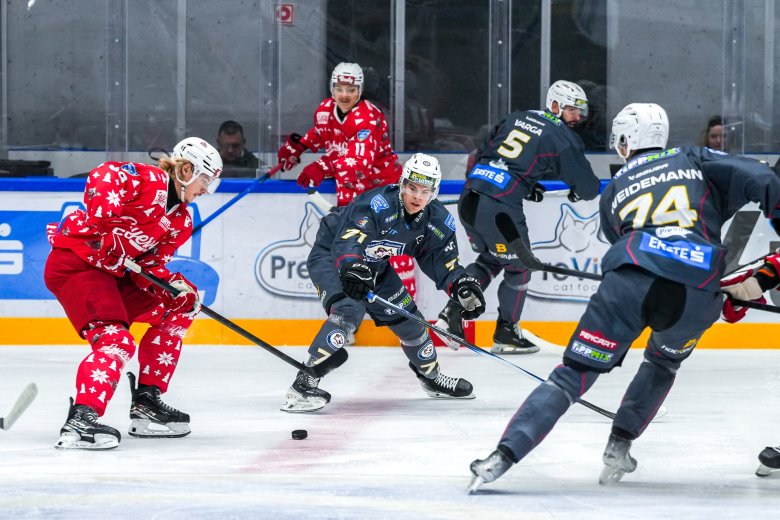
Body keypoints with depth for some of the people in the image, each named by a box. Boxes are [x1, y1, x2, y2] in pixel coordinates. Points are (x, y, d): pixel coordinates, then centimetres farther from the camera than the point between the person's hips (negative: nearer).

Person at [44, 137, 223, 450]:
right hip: (74, 263, -10)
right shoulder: (147, 179, -13)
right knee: (115, 340, -24)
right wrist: (101, 220, -39)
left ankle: (146, 402, 16)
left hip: (114, 271, 10)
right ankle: (81, 420, -32)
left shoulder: (181, 221, 13)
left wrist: (171, 283, -12)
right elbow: (103, 176, -30)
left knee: (181, 304, 14)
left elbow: (151, 264, 8)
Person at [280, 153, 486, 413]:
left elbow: (442, 259, -1)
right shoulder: (377, 204, -35)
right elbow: (347, 242, -46)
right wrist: (352, 269, -65)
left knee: (406, 316, 13)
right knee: (349, 310, -32)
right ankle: (303, 384, -36)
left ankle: (431, 377, 42)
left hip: (373, 265, 8)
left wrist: (462, 286, -18)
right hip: (331, 256, -8)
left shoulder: (437, 219, -12)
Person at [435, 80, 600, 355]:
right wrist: (576, 191, 32)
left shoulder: (514, 118, 19)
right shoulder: (562, 137, 0)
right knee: (518, 268, 13)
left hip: (468, 199, 7)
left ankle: (452, 313, 15)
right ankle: (506, 334, 18)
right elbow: (589, 188, 7)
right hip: (500, 207, -7)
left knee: (490, 259, 26)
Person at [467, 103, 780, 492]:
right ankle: (619, 447, 21)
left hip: (631, 283, 0)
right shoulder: (694, 160, 27)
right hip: (698, 292, 1)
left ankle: (503, 456, -12)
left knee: (574, 373, 2)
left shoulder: (614, 190, 31)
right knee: (663, 362, 32)